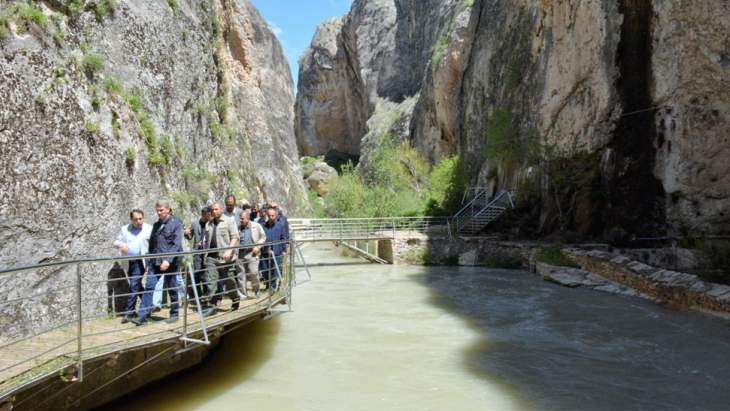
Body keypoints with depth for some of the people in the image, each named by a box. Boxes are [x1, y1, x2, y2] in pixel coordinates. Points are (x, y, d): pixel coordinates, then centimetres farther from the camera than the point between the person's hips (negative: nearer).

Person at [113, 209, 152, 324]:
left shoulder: (149, 229, -1)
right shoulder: (124, 229, 10)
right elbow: (116, 242, 14)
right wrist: (121, 244, -10)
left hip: (139, 262, -5)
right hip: (128, 262, 5)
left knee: (134, 286, -9)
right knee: (137, 286, 15)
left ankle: (129, 313, -3)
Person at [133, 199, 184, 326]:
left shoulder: (176, 223, -6)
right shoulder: (156, 225, 14)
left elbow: (176, 244, -15)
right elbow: (152, 243, 19)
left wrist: (168, 260, -24)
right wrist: (149, 260, 14)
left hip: (170, 262, -5)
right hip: (155, 262, 5)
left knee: (172, 289, 6)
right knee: (149, 286, -4)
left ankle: (174, 314, 21)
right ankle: (143, 316, -3)